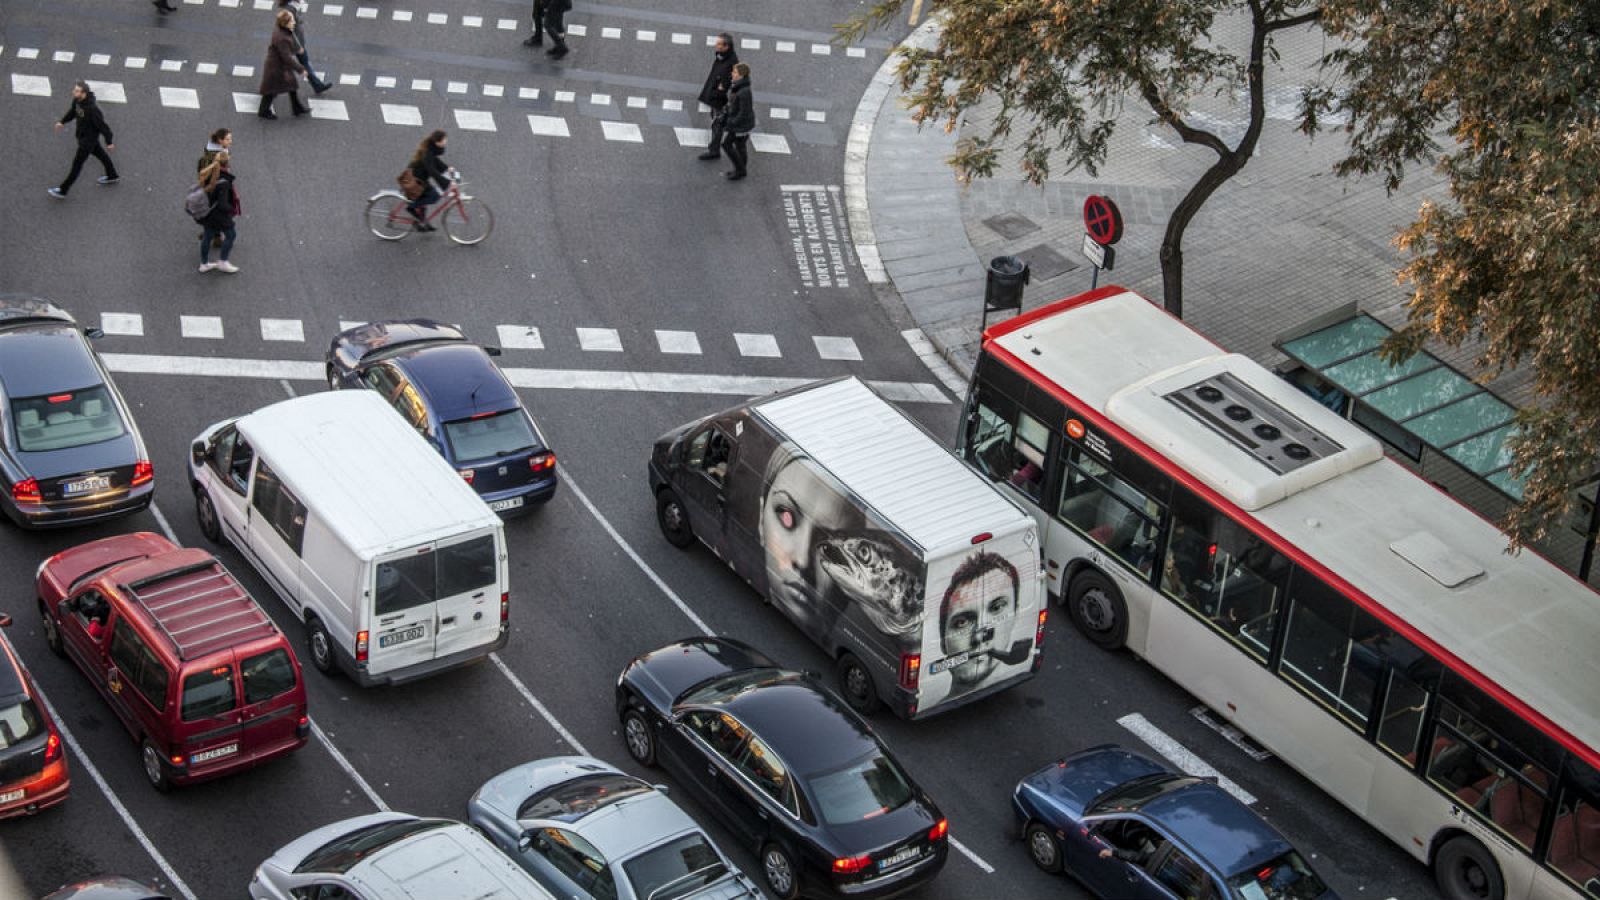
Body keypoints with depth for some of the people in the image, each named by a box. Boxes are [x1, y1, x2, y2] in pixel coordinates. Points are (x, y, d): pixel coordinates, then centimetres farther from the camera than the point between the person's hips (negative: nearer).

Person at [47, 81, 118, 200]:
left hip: (89, 139, -9)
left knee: (77, 164, 2)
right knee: (99, 153, 28)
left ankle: (63, 191, 12)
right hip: (81, 134, 9)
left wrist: (109, 142, -16)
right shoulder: (77, 100, -14)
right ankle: (112, 176, 51)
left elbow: (102, 125, -26)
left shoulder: (92, 108, -38)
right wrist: (63, 122, 3)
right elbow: (73, 111, 11)